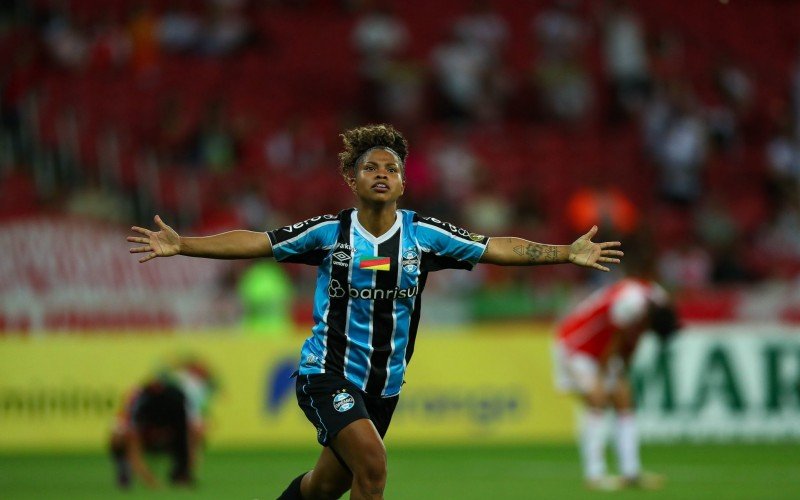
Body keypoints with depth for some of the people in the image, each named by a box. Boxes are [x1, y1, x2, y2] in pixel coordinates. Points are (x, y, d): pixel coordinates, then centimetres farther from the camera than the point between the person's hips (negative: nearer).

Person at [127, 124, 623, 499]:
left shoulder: (423, 234, -2)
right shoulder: (329, 232, -6)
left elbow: (497, 248, -2)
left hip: (384, 385, 4)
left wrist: (568, 253, -9)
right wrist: (181, 245, -12)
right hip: (328, 372, -4)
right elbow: (254, 242, -3)